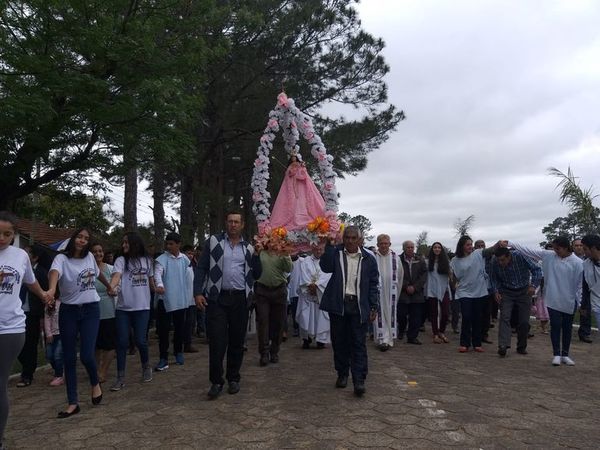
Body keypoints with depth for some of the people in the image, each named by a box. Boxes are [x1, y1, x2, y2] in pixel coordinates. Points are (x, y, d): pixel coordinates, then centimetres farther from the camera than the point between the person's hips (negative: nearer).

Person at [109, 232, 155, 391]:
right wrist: (111, 287, -38)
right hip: (123, 308, 0)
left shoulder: (147, 260, 6)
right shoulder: (121, 260, -1)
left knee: (140, 340, -1)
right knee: (122, 342, 0)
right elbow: (116, 275, -20)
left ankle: (146, 367, 27)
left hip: (142, 307, 0)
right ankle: (120, 378, 11)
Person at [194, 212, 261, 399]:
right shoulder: (213, 241, 3)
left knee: (237, 340, 9)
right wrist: (198, 293, -8)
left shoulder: (248, 248, 11)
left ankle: (233, 378, 23)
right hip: (217, 298, -2)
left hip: (240, 299, 3)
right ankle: (216, 381, 10)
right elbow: (201, 268, 1)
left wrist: (256, 255, -3)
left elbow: (256, 274, 10)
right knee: (217, 341, -4)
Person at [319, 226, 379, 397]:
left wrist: (374, 307, -1)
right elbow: (326, 267, -15)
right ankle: (342, 374, 27)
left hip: (359, 306, -1)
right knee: (339, 342, 11)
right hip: (338, 304, 1)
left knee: (359, 344, -1)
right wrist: (329, 245, -18)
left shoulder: (368, 258, 2)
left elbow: (374, 284, 4)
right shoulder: (336, 252, 3)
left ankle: (359, 380, 4)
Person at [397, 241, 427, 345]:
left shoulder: (420, 260, 7)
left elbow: (424, 275, 3)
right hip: (402, 293, -2)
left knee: (416, 316, 2)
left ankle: (412, 336, 12)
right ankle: (401, 331, 28)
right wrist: (406, 287, -10)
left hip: (417, 293, 2)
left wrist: (415, 287, -7)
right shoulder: (398, 260, -1)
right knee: (401, 314, 0)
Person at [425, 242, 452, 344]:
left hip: (444, 290, 2)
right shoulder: (428, 261, -1)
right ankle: (435, 334, 16)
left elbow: (449, 274, 9)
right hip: (432, 290, -2)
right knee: (434, 313, 6)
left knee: (445, 312, -2)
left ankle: (442, 332, 20)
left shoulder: (445, 261, 6)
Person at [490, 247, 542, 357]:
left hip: (523, 291, -1)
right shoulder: (495, 262, -15)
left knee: (524, 321, 2)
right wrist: (496, 291, -13)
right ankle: (503, 346, -23)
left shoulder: (520, 256, -24)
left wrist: (533, 285, -26)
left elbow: (536, 269, -15)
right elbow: (494, 278, 1)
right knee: (504, 317, -16)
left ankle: (521, 347, 19)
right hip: (506, 292, 1)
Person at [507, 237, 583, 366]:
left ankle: (565, 355, 25)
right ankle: (556, 354, 15)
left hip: (569, 302, -1)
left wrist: (578, 302, -8)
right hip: (553, 300, 1)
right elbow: (528, 250, -4)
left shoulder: (577, 263, -12)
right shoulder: (548, 255, -4)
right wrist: (510, 243, -9)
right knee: (555, 326, 3)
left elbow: (580, 284, -9)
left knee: (567, 328, 12)